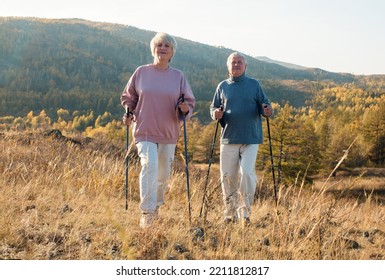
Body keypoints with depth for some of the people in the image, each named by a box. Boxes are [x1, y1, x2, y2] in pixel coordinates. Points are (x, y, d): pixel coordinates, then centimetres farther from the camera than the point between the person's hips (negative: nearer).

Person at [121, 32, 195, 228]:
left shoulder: (178, 76, 4)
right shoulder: (141, 72, 2)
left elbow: (189, 102, 8)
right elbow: (128, 96, 13)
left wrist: (185, 109, -14)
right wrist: (129, 113, -3)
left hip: (168, 133, 2)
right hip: (145, 131, -2)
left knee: (163, 173, 11)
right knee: (149, 166, -18)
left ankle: (156, 205, 36)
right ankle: (146, 212, -12)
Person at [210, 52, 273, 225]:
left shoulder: (254, 84, 8)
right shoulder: (223, 86, 12)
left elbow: (264, 105, 9)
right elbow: (213, 107, 17)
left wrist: (267, 111, -14)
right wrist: (216, 113, -7)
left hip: (250, 139, -2)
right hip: (229, 139, 2)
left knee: (247, 173, -15)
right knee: (227, 177, 3)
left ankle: (245, 211, 1)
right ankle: (231, 213, 19)